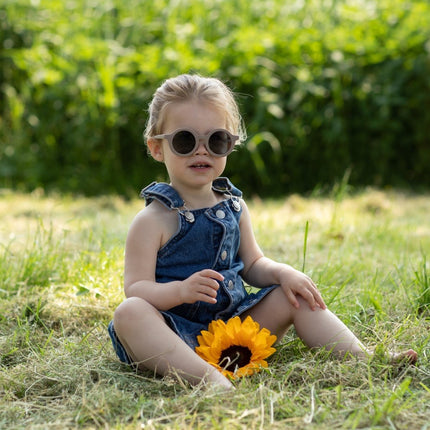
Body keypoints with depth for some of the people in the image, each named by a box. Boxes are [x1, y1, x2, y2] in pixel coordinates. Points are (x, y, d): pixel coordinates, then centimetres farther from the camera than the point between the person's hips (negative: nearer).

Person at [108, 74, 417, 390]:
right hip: (178, 336, -5)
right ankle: (206, 377, -50)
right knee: (129, 313, -35)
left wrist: (282, 273, -4)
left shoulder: (234, 207, 10)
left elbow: (252, 265, 18)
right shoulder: (154, 220, -9)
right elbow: (136, 290, -14)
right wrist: (181, 290, -33)